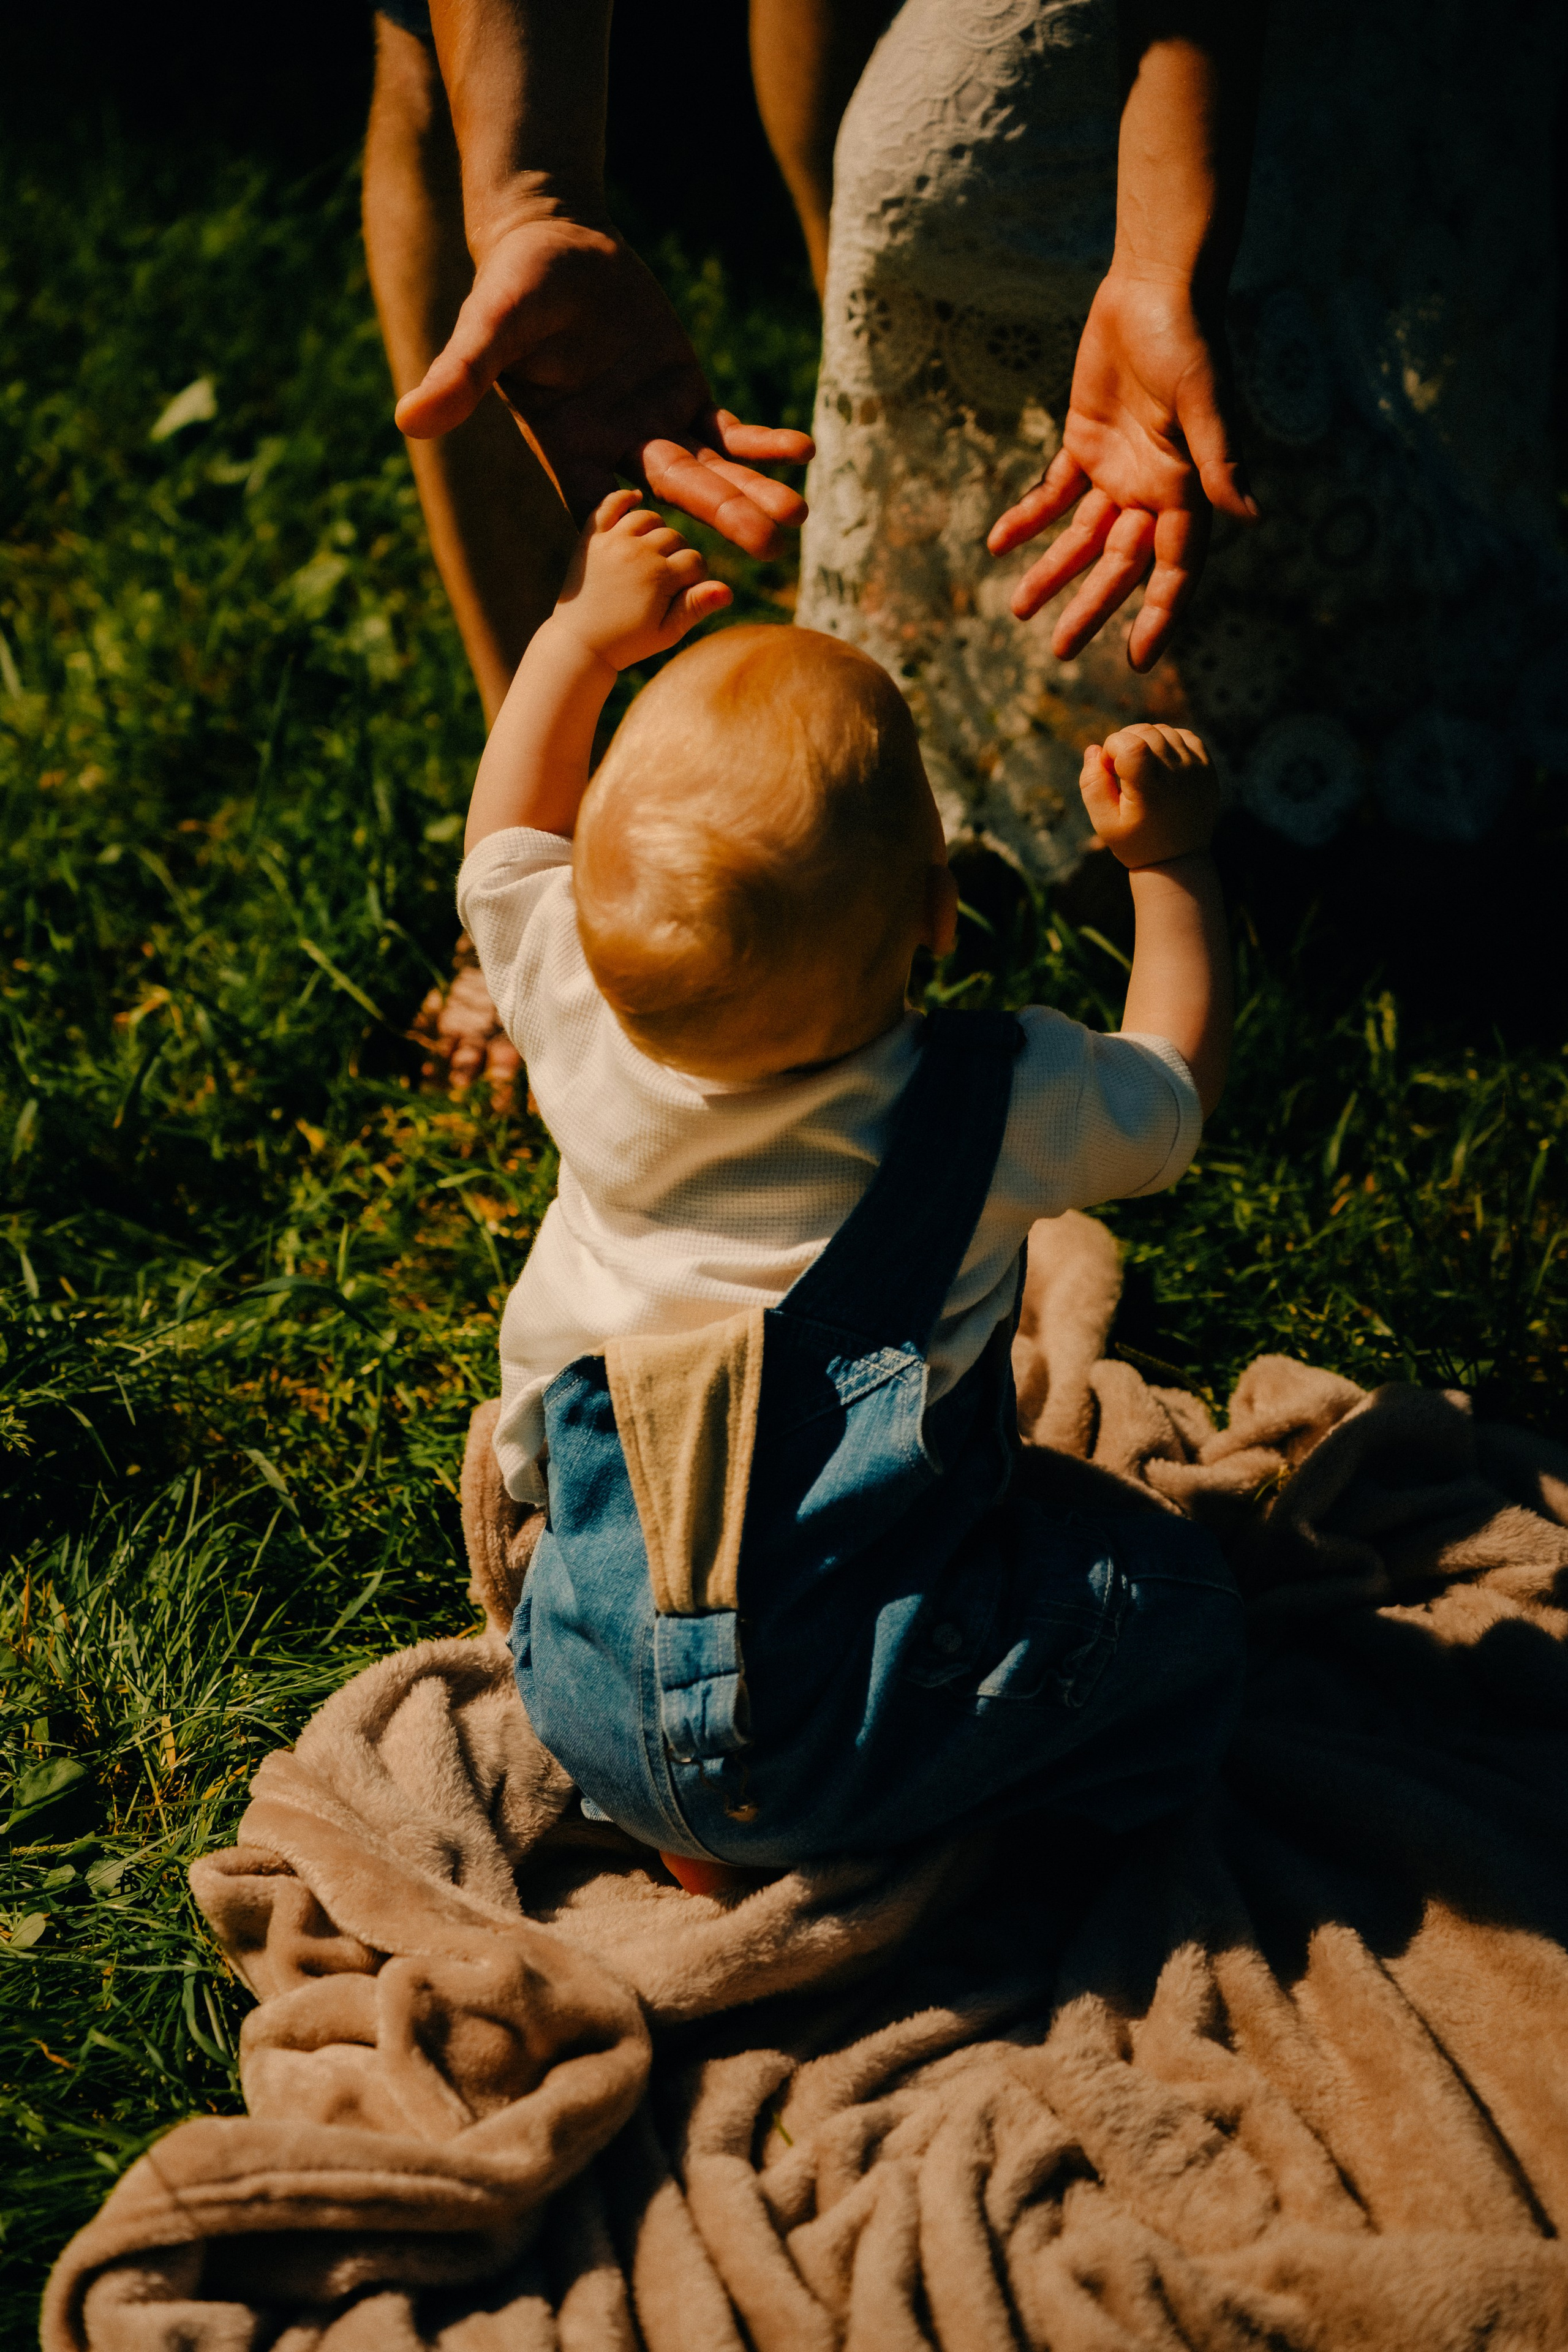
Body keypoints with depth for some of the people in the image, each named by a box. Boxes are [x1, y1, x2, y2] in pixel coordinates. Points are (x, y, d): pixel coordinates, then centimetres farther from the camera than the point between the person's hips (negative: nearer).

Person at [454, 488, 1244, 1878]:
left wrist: (587, 633, 23)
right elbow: (1173, 1087, 8)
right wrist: (1172, 855, 18)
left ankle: (682, 1819, 17)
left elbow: (507, 838, 13)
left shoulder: (586, 1037, -9)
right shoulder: (996, 1109, -15)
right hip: (853, 1738, -3)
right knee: (1182, 1599, 9)